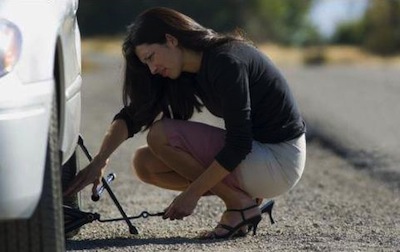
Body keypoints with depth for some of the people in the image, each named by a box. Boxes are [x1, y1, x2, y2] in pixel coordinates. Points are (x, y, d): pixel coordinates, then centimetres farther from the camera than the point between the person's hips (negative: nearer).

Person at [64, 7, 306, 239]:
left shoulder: (226, 61, -21)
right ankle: (245, 195, 5)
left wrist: (192, 193, -19)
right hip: (254, 151, 9)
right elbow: (132, 115, 3)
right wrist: (100, 160, -12)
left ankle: (240, 205, -7)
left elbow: (238, 144, -24)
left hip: (281, 161, -9)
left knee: (161, 135, -16)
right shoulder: (188, 72, 5)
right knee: (145, 163, 3)